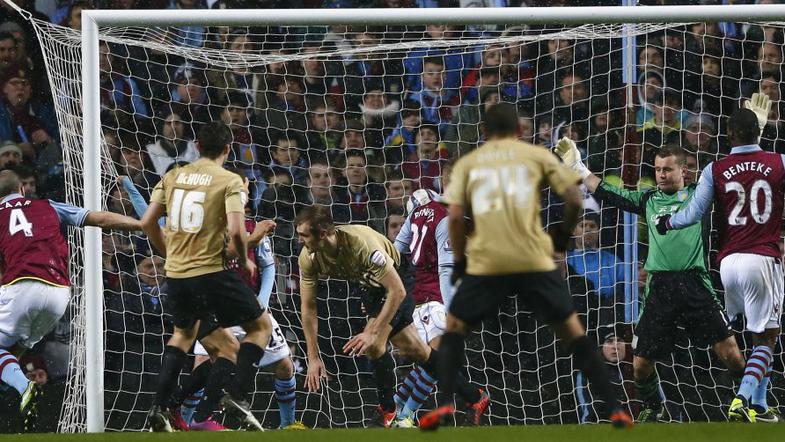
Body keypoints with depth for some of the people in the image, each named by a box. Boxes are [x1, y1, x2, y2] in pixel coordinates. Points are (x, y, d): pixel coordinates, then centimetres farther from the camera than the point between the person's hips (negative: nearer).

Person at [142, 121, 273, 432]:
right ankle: (236, 395, -6)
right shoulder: (230, 182, -7)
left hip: (176, 274, 6)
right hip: (212, 271, -6)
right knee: (261, 326, 11)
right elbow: (236, 230, -18)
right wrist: (244, 261, 1)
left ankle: (159, 409, 20)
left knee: (183, 333, 30)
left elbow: (148, 223, 8)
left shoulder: (173, 176, 8)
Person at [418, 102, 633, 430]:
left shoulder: (467, 163, 14)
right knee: (572, 331, 10)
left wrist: (459, 260, 14)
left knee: (455, 328, 18)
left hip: (485, 263, 0)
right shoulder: (537, 155, 13)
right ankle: (614, 409, 3)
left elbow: (455, 215, 2)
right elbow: (574, 199, 5)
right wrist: (564, 234, 23)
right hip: (534, 259, 0)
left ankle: (445, 404, 0)